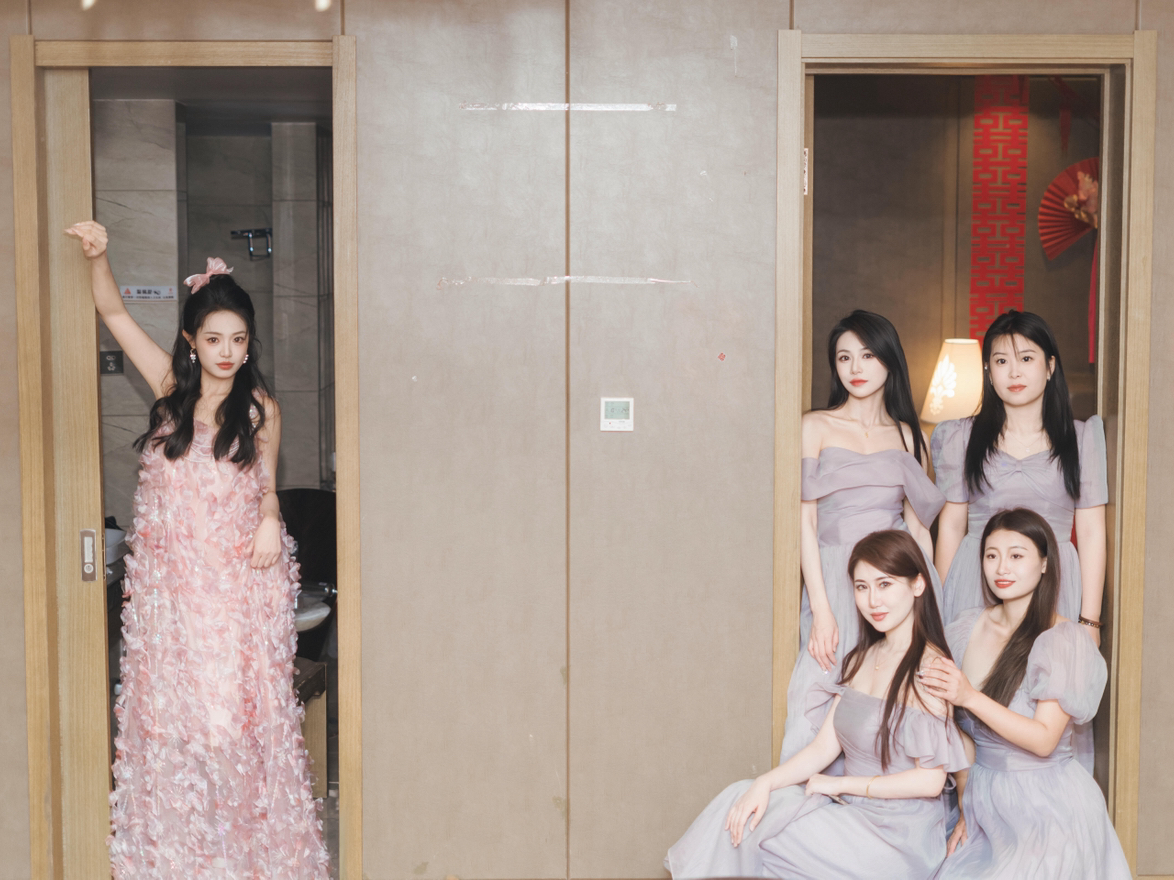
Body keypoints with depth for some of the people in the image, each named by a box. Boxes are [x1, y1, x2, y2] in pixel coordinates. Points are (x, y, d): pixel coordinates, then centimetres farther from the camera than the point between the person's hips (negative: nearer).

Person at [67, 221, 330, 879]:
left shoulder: (260, 408, 0)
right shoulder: (172, 387, 3)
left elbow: (266, 483, 9)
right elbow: (114, 312, 1)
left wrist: (269, 518, -12)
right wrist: (98, 257, -15)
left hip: (239, 579, -2)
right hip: (170, 578, 2)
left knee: (239, 707, 1)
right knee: (170, 708, 8)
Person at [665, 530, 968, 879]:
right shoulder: (861, 659, 10)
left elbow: (929, 780, -19)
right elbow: (824, 746, 7)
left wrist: (841, 784, -11)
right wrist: (766, 783, -10)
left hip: (896, 835, -7)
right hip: (851, 812, 7)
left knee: (749, 833, -12)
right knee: (740, 803, -8)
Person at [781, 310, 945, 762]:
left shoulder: (909, 437, 14)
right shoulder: (816, 427, 5)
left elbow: (919, 525, 16)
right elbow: (804, 522, -2)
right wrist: (820, 609, -10)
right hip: (836, 579, -2)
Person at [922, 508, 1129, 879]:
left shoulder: (1064, 639, -12)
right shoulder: (969, 628, 2)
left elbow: (1044, 740, -18)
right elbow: (959, 730, 8)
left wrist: (970, 697, -25)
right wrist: (965, 807, 6)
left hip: (1047, 810, -4)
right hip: (985, 803, 4)